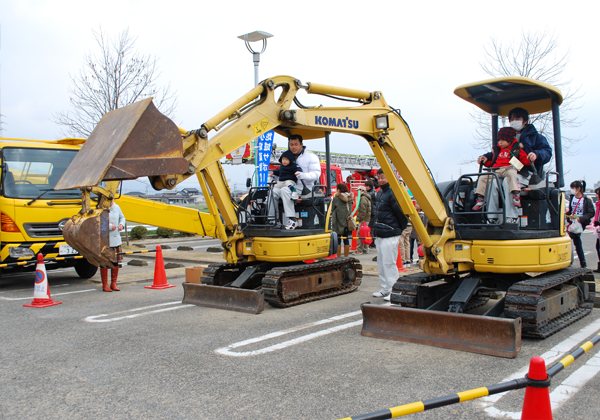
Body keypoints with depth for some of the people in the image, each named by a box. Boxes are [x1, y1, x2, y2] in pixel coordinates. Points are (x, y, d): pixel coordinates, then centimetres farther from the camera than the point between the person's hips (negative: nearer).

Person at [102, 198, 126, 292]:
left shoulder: (117, 207, 9)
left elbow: (122, 217, 23)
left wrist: (121, 224, 4)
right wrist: (110, 226, -19)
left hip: (116, 240, 6)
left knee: (116, 261, 10)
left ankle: (114, 283, 21)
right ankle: (105, 284, 13)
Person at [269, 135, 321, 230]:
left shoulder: (311, 157, 1)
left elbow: (316, 174, -9)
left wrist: (303, 175, -27)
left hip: (304, 188, -7)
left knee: (284, 190, -32)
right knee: (273, 192, -14)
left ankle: (292, 220, -33)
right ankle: (271, 219, -12)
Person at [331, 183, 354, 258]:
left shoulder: (336, 198, -8)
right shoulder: (349, 198, 8)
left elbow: (332, 209, 1)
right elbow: (350, 209, 14)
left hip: (338, 222, -5)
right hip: (347, 221, 5)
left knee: (338, 240, -1)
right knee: (346, 239, 10)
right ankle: (346, 257, 14)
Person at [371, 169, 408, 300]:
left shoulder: (393, 193, -14)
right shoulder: (379, 194, 15)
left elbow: (401, 213, -15)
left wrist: (399, 230, -5)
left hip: (390, 235, -9)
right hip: (380, 235, 9)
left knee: (389, 263, -6)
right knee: (381, 263, 14)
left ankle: (393, 291, 3)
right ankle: (384, 289, 24)